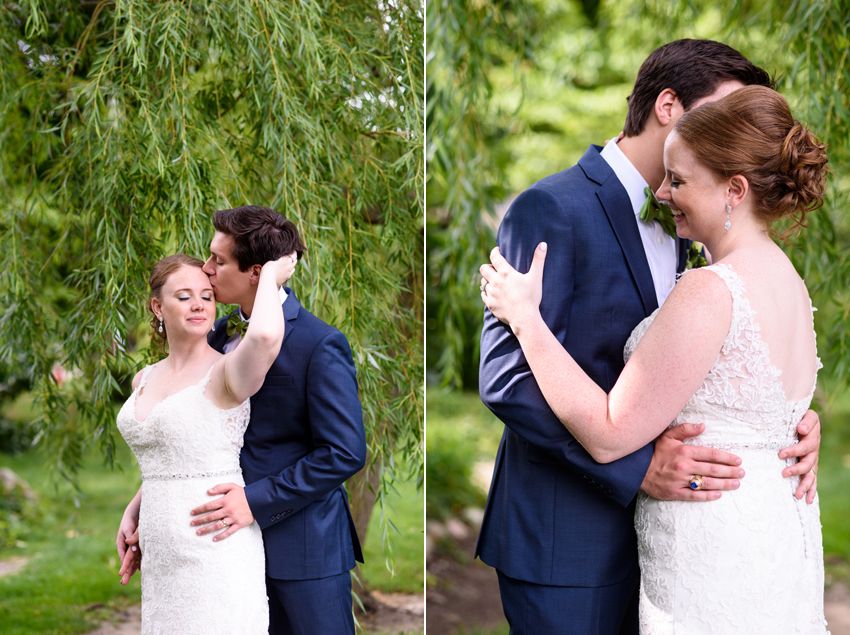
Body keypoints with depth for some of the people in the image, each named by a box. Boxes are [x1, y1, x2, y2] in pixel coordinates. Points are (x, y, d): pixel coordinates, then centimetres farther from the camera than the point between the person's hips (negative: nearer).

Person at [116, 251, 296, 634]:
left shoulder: (226, 372, -11)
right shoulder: (144, 380, 13)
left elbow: (265, 336, -35)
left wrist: (269, 276, -18)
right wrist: (132, 513, 16)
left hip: (218, 553, -7)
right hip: (163, 560, 7)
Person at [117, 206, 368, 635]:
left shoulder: (320, 346, -16)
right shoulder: (222, 334, 7)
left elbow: (345, 453, -18)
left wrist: (257, 501, -21)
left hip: (303, 542, -6)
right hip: (239, 535, 7)